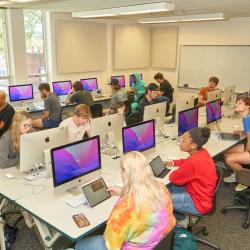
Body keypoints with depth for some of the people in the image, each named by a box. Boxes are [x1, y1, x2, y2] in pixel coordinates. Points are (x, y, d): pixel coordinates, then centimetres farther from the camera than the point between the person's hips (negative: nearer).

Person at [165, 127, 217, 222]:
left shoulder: (194, 162, -33)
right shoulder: (201, 151, -7)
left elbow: (174, 178, -19)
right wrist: (173, 162, 7)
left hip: (199, 203, -9)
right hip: (198, 192, 9)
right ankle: (177, 215, 24)